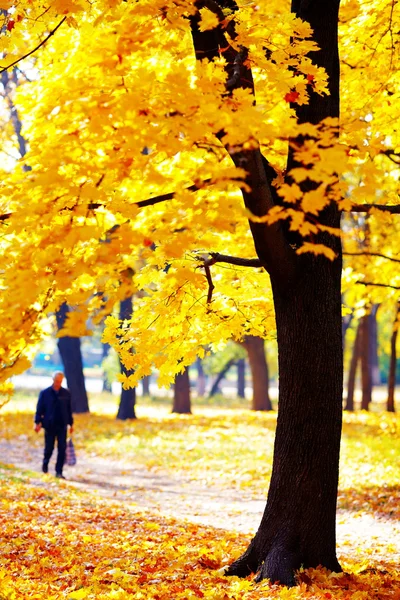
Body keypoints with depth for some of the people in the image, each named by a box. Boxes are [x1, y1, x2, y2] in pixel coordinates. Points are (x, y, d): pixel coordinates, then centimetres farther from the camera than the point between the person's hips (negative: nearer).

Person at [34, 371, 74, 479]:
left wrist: (71, 423, 12)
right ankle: (45, 463, 37)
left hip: (62, 426, 1)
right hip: (49, 425, -1)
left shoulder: (66, 393, 5)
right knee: (49, 448, 7)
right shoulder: (45, 393, -1)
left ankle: (59, 472, 0)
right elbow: (39, 409, 0)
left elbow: (69, 409, 11)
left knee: (62, 449, -5)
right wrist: (37, 422, -8)